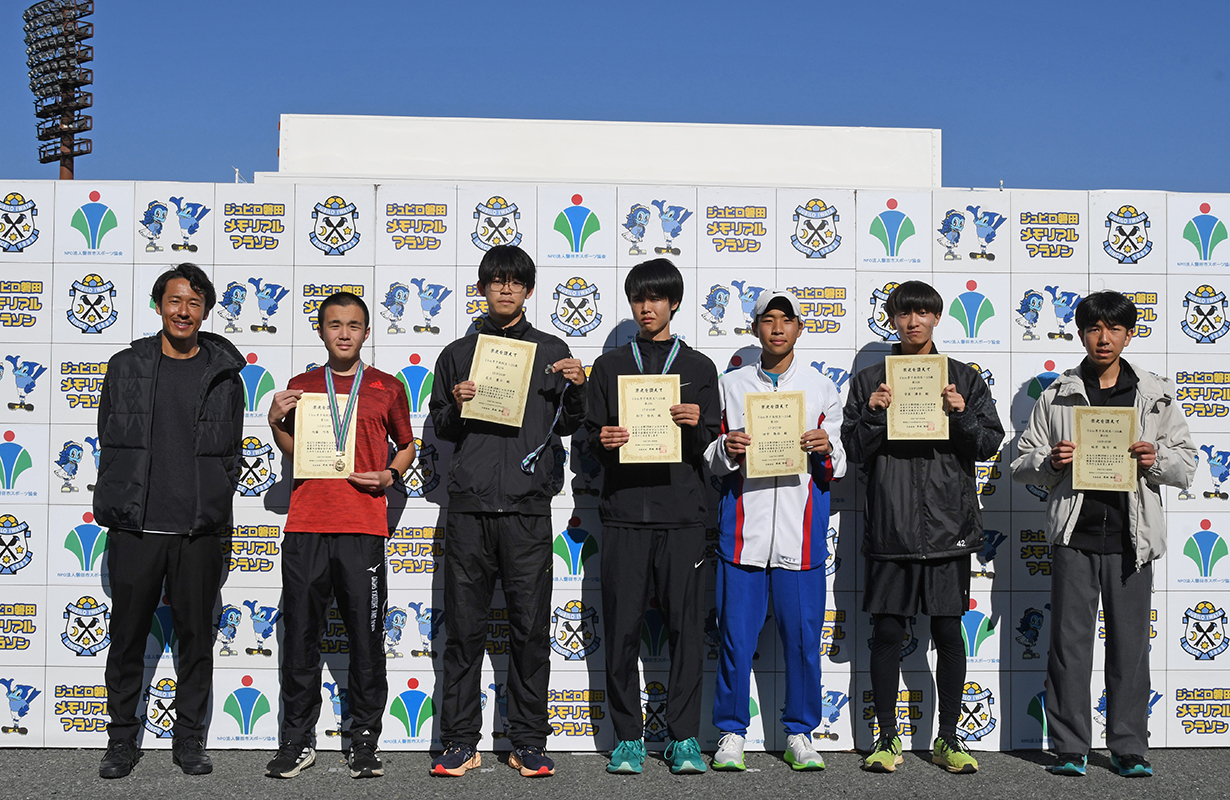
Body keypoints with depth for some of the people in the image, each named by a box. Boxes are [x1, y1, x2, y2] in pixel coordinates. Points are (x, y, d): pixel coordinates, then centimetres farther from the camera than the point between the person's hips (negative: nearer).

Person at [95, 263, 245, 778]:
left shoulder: (223, 374, 6)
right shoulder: (126, 367, 7)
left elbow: (231, 454, 9)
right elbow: (108, 442, 10)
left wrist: (215, 513, 3)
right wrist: (116, 505, 5)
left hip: (199, 530, 0)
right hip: (134, 528, 0)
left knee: (197, 637, 6)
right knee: (127, 637, 6)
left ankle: (190, 740, 18)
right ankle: (122, 741, 19)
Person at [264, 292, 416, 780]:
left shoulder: (387, 388, 9)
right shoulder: (301, 387, 13)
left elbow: (406, 445, 19)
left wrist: (392, 474, 0)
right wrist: (276, 422, 3)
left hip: (363, 526, -1)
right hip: (306, 525, 2)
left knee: (366, 638, 1)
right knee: (300, 635, 3)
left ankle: (365, 742, 12)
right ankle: (297, 741, 14)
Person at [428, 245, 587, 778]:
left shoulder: (551, 351, 12)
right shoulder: (458, 353, 14)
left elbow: (568, 426, 12)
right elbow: (440, 429, 16)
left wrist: (577, 389, -6)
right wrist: (455, 406, -4)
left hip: (528, 505, -1)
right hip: (469, 504, 1)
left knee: (531, 627, 1)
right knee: (464, 627, 2)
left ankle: (529, 743, 9)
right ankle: (460, 742, 10)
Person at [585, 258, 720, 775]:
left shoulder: (698, 368, 13)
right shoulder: (610, 366, 15)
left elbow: (709, 449, 9)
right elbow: (592, 438, 12)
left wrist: (696, 427, -12)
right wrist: (602, 442, -10)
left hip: (682, 510, 0)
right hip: (624, 510, 0)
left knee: (686, 625, -1)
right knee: (623, 627, -1)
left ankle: (684, 737, 8)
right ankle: (628, 738, 9)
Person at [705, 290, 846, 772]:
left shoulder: (822, 389, 11)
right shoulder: (731, 385, 11)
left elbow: (839, 470, 12)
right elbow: (709, 462, 12)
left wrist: (826, 449, -9)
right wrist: (726, 449, -9)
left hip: (801, 530, 0)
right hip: (743, 527, 0)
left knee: (802, 634, 2)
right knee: (736, 634, 0)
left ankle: (799, 734, 16)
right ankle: (731, 732, 13)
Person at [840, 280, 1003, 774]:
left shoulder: (964, 379, 9)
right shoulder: (869, 381, 9)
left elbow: (990, 444, 4)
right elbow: (854, 450, 4)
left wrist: (962, 415, -13)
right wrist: (873, 415, -13)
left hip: (948, 527, 0)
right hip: (889, 525, 0)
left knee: (948, 633, 4)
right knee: (887, 632, 3)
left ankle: (948, 739, 15)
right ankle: (887, 738, 14)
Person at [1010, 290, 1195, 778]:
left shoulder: (1156, 395, 9)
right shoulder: (1056, 396, 8)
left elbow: (1187, 465, 11)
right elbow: (1020, 465, 10)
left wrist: (1156, 459, -10)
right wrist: (1051, 461, -11)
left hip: (1131, 537, 0)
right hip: (1074, 535, 0)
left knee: (1130, 643, 4)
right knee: (1069, 641, 1)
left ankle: (1129, 748, 14)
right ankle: (1070, 747, 10)